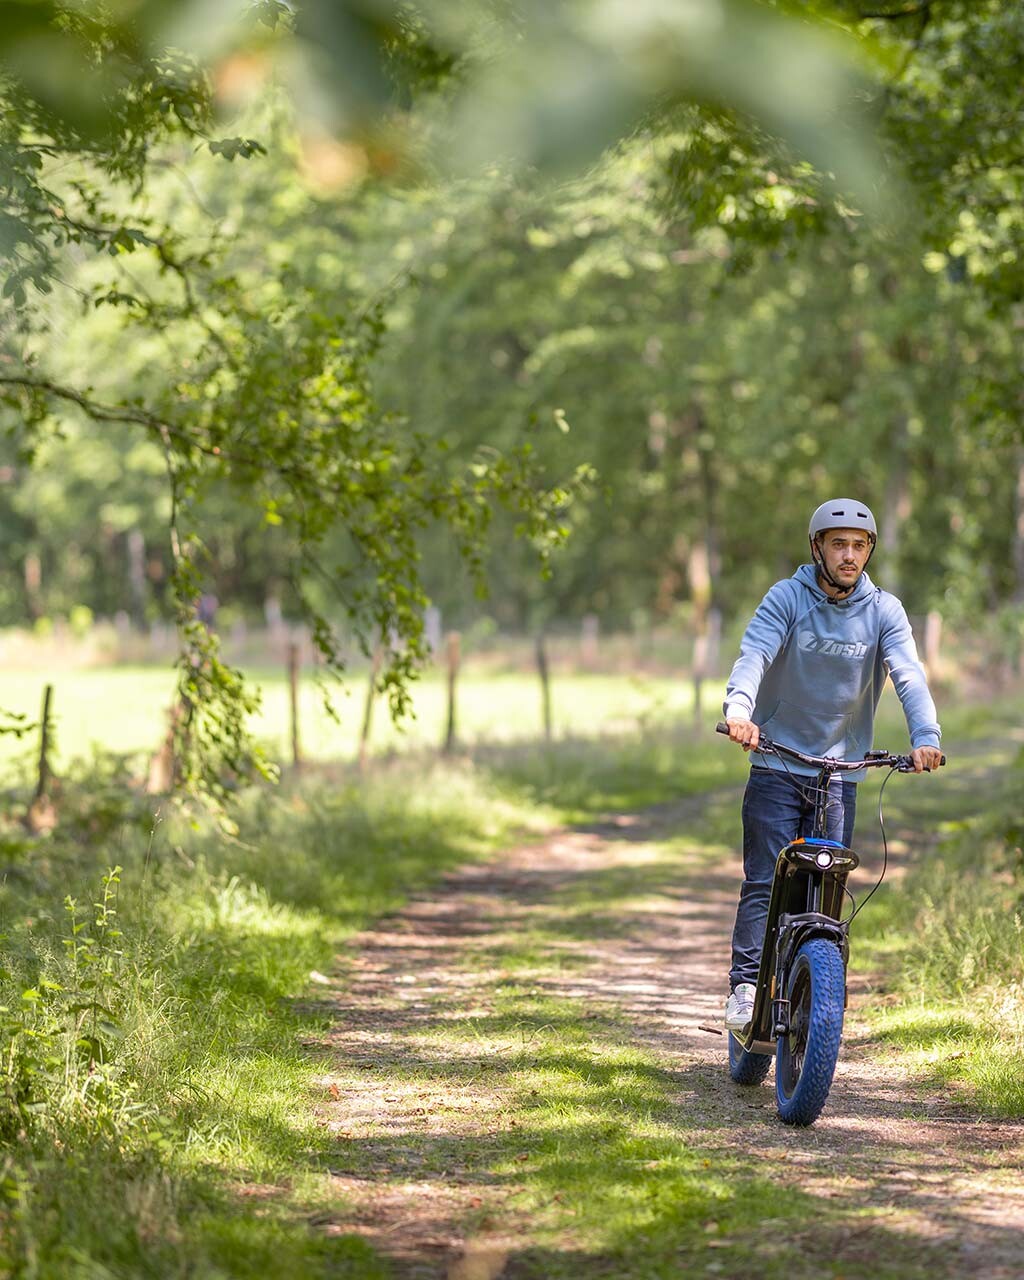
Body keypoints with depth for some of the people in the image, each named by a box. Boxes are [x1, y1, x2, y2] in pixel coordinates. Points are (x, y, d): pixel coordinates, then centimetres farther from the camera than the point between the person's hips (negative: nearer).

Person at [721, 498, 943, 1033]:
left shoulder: (884, 610, 0)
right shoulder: (787, 598, -5)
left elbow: (908, 674, -13)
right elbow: (754, 654, -20)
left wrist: (925, 736, -31)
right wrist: (739, 709, -40)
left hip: (840, 771, 2)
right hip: (777, 764, -2)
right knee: (764, 883, -10)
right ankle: (745, 987, -10)